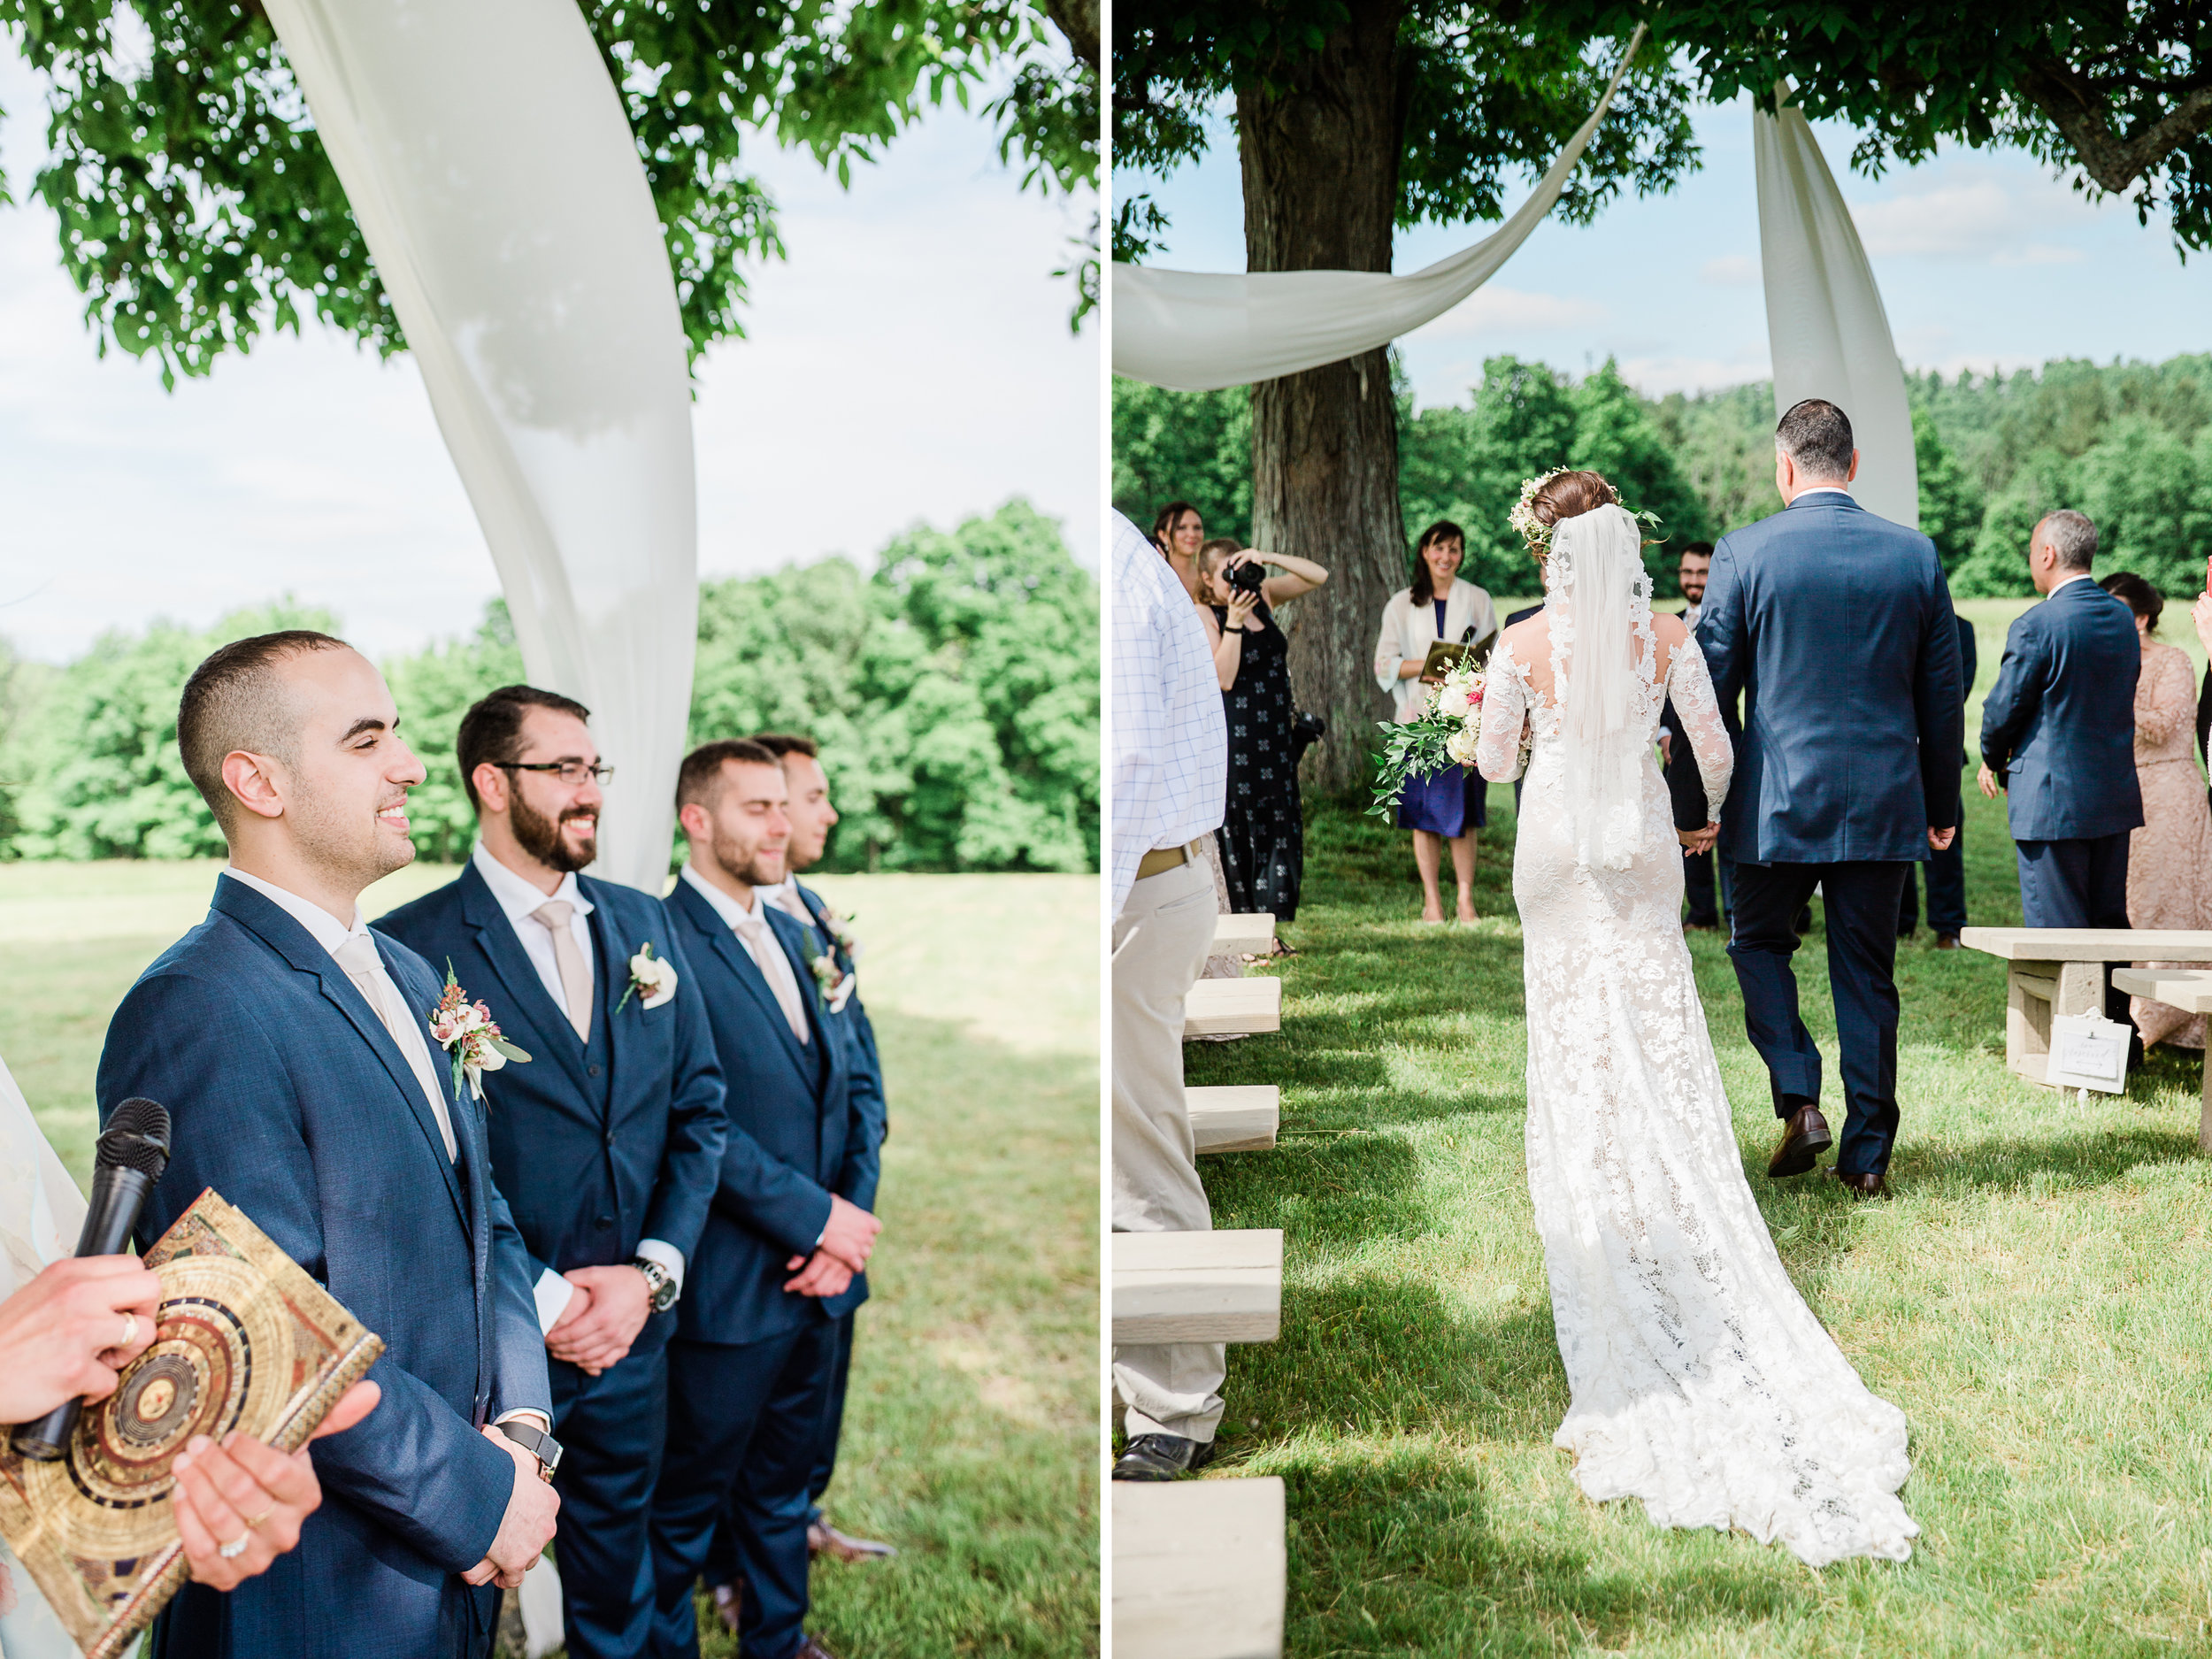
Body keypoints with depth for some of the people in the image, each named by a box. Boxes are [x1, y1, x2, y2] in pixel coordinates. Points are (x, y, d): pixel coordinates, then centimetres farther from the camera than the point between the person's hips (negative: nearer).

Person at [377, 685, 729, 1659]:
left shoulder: (644, 925, 6)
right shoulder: (414, 947, -13)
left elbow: (700, 1109, 5)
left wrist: (653, 1271, -7)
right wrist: (543, 1298, -17)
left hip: (632, 1330, 5)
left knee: (615, 1572, 21)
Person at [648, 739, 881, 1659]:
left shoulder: (793, 935, 12)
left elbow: (848, 1087, 10)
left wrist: (853, 1215, -4)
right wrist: (815, 1217, -17)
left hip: (815, 1274, 7)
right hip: (731, 1287, -7)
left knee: (784, 1482, 22)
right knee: (688, 1503, 9)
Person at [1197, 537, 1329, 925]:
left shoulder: (1263, 595, 8)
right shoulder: (1205, 617, -8)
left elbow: (1318, 576, 4)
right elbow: (1223, 678, -18)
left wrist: (1268, 558, -8)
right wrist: (1234, 622, -24)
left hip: (1276, 738, 6)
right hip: (1235, 742, -6)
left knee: (1282, 832, 3)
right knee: (1240, 834, -2)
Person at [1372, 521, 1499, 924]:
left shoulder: (1478, 600, 11)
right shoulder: (1402, 604, 10)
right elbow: (1385, 663, 4)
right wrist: (1426, 667, -13)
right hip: (1419, 716, 0)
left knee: (1464, 808, -2)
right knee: (1424, 808, -1)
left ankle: (1466, 899, 2)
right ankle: (1431, 899, 5)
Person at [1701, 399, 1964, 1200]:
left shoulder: (1744, 553, -7)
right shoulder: (1916, 554, 2)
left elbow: (1709, 684, -5)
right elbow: (1943, 695, 7)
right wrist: (1942, 804, 16)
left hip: (1777, 802, -2)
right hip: (1884, 803, 3)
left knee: (1759, 944, 18)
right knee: (1867, 975, 10)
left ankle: (1798, 1098, 3)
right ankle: (1867, 1155, 14)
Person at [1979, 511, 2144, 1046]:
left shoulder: (2035, 626, -16)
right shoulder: (2123, 619, 8)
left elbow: (2003, 709, -11)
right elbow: (2118, 701, 15)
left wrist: (1994, 760, 10)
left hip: (2051, 801, -7)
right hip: (2116, 795, 7)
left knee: (2057, 929, 0)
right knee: (2109, 922, 16)